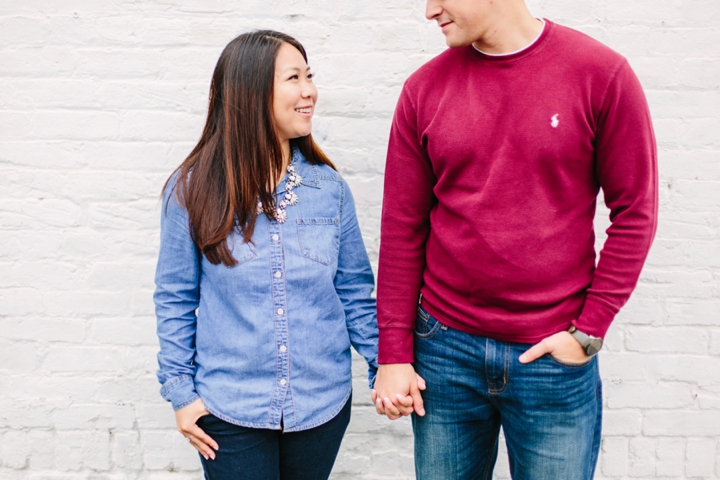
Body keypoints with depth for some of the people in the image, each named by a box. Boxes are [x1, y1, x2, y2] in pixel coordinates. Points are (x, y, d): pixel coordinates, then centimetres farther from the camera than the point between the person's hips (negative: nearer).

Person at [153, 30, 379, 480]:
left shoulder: (330, 187, -3)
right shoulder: (192, 189, -8)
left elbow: (355, 290, 3)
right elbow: (176, 298, -1)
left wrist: (386, 367, -3)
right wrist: (180, 389, -2)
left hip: (322, 405, 3)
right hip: (230, 409, -2)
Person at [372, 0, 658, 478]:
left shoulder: (602, 73, -7)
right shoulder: (425, 88, 0)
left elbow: (635, 211, -3)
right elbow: (403, 228, 1)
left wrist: (589, 330, -7)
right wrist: (394, 353, 1)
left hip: (555, 355, -2)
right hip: (445, 348, 2)